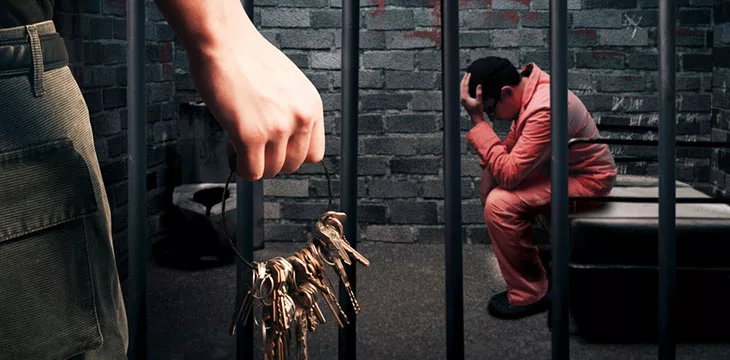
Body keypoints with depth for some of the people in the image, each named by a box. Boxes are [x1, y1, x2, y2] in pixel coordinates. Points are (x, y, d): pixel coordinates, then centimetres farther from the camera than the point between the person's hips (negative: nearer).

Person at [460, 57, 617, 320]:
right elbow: (510, 145, 11)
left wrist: (477, 120, -31)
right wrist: (489, 172, -5)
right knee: (491, 190, 12)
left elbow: (507, 174, -32)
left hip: (588, 182, -10)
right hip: (562, 169, 10)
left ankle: (528, 295, -8)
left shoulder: (545, 110, -31)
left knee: (500, 204, -25)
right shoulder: (527, 87, -1)